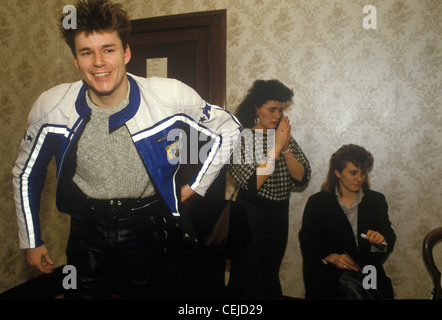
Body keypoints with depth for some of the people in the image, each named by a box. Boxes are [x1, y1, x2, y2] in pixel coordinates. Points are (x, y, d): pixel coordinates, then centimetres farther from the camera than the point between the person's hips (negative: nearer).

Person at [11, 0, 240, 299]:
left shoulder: (171, 97, -19)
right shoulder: (51, 107, -12)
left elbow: (228, 129, -3)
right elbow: (26, 174, 5)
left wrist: (197, 184, -2)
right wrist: (31, 240, 9)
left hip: (145, 225, 0)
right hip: (87, 226, 1)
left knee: (145, 292, 19)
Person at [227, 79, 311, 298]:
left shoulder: (285, 137, 3)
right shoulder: (242, 138, -13)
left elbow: (302, 178, -7)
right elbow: (252, 183, -25)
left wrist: (285, 149, -20)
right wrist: (276, 148, -25)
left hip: (279, 215, 5)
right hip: (251, 215, -5)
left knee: (270, 275, 21)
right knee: (250, 275, 9)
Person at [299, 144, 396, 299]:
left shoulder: (377, 200, 12)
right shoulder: (317, 202, 3)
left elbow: (389, 236, 11)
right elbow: (307, 240, 0)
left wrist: (381, 240, -14)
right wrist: (332, 257, -16)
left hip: (368, 270, 3)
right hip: (330, 273, -2)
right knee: (350, 286, -32)